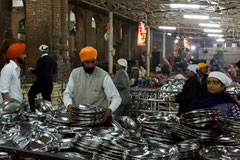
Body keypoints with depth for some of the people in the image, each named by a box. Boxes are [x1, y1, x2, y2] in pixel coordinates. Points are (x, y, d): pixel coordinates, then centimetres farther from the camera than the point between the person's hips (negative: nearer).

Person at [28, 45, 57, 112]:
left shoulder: (41, 60, -13)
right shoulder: (53, 60, 8)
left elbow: (37, 71, -16)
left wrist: (32, 70, 2)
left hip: (41, 82, -7)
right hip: (50, 82, 7)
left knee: (31, 94, 9)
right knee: (47, 97, 12)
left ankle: (33, 109, 6)